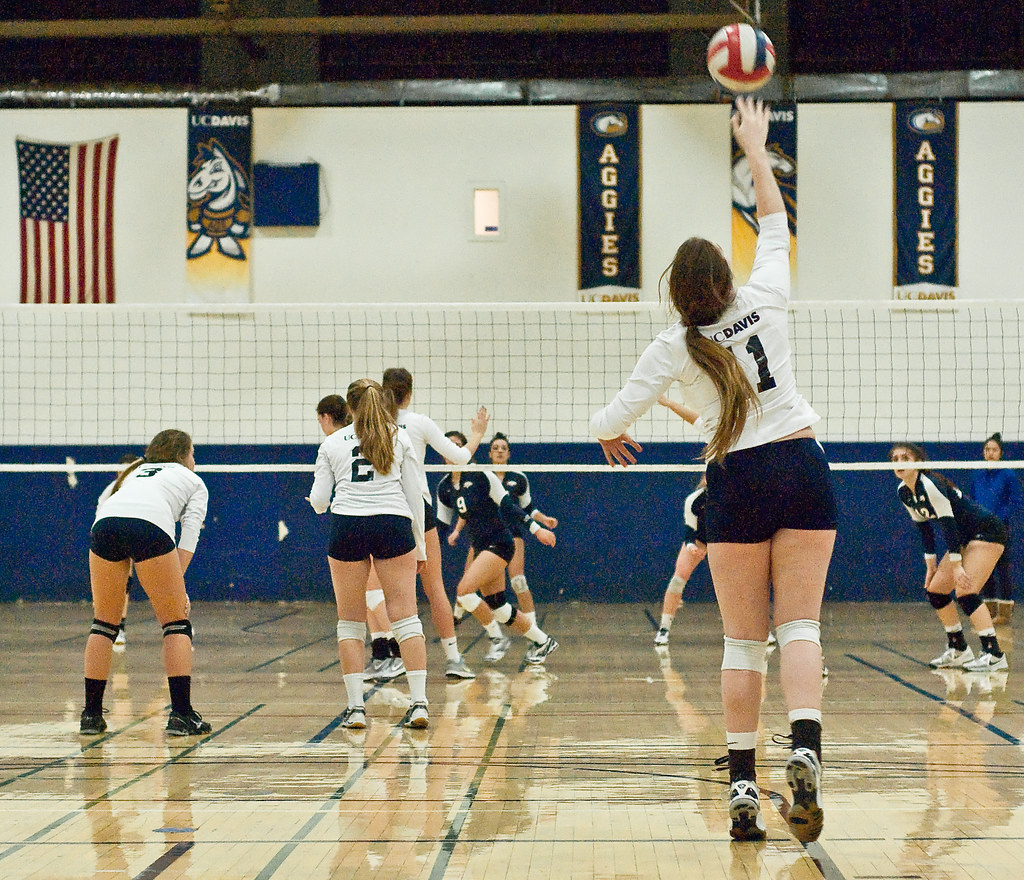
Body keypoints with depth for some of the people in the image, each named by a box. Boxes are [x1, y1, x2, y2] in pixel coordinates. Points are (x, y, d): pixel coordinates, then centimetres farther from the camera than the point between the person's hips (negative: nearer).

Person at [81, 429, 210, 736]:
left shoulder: (135, 472, 40)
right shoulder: (194, 482, 28)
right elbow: (190, 531, 11)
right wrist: (177, 579, 3)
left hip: (104, 524, 4)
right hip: (151, 526, -4)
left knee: (104, 624, 16)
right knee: (176, 623, 9)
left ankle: (91, 714, 15)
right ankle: (181, 715, 2)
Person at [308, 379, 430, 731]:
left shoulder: (331, 443, 11)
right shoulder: (400, 438, 12)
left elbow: (319, 500, 9)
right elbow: (414, 493, 9)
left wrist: (320, 504, 32)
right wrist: (419, 542, 15)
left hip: (347, 527, 0)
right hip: (394, 524, 0)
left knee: (350, 622, 8)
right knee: (406, 618, 1)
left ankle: (355, 706, 3)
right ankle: (419, 702, -8)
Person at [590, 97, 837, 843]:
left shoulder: (674, 348, -4)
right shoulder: (766, 299, 0)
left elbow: (611, 422, 0)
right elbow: (776, 222, 16)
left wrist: (612, 434, 24)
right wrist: (757, 148, 26)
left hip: (738, 483, -1)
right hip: (804, 469, 1)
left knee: (744, 641, 5)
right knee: (800, 625, -2)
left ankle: (743, 788, 1)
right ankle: (805, 751, -25)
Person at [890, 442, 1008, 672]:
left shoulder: (929, 485, -24)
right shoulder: (903, 492, 3)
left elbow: (949, 524, -26)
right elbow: (924, 528, 13)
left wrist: (957, 566, -26)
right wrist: (931, 564, 11)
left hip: (987, 532, -9)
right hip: (965, 538, 10)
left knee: (965, 592, -21)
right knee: (934, 589, 5)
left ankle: (994, 654, -19)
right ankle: (959, 650, 15)